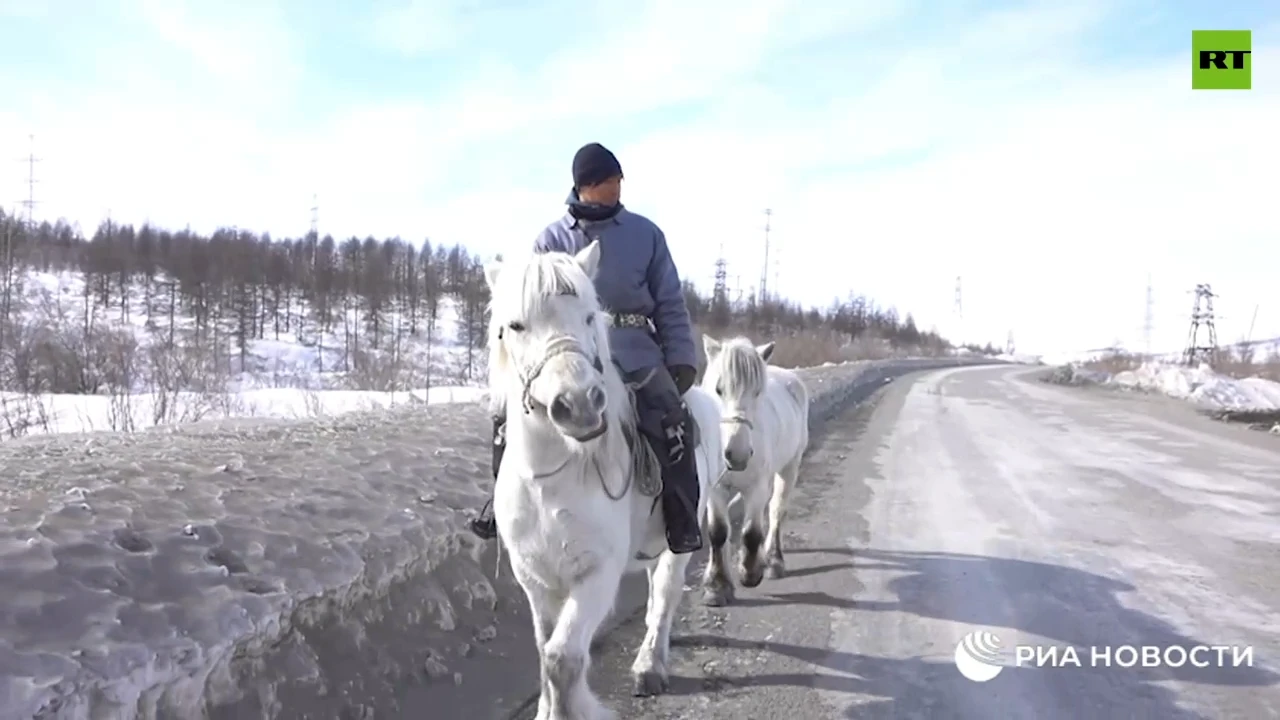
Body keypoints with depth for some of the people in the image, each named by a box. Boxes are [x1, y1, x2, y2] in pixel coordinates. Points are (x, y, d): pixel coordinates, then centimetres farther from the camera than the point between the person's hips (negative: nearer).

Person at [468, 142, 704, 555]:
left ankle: (682, 521, -9)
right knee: (510, 414, -12)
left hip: (633, 350, -1)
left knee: (671, 422, -25)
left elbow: (670, 304, 8)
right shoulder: (551, 240, 6)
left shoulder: (646, 234, 6)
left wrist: (682, 359, -1)